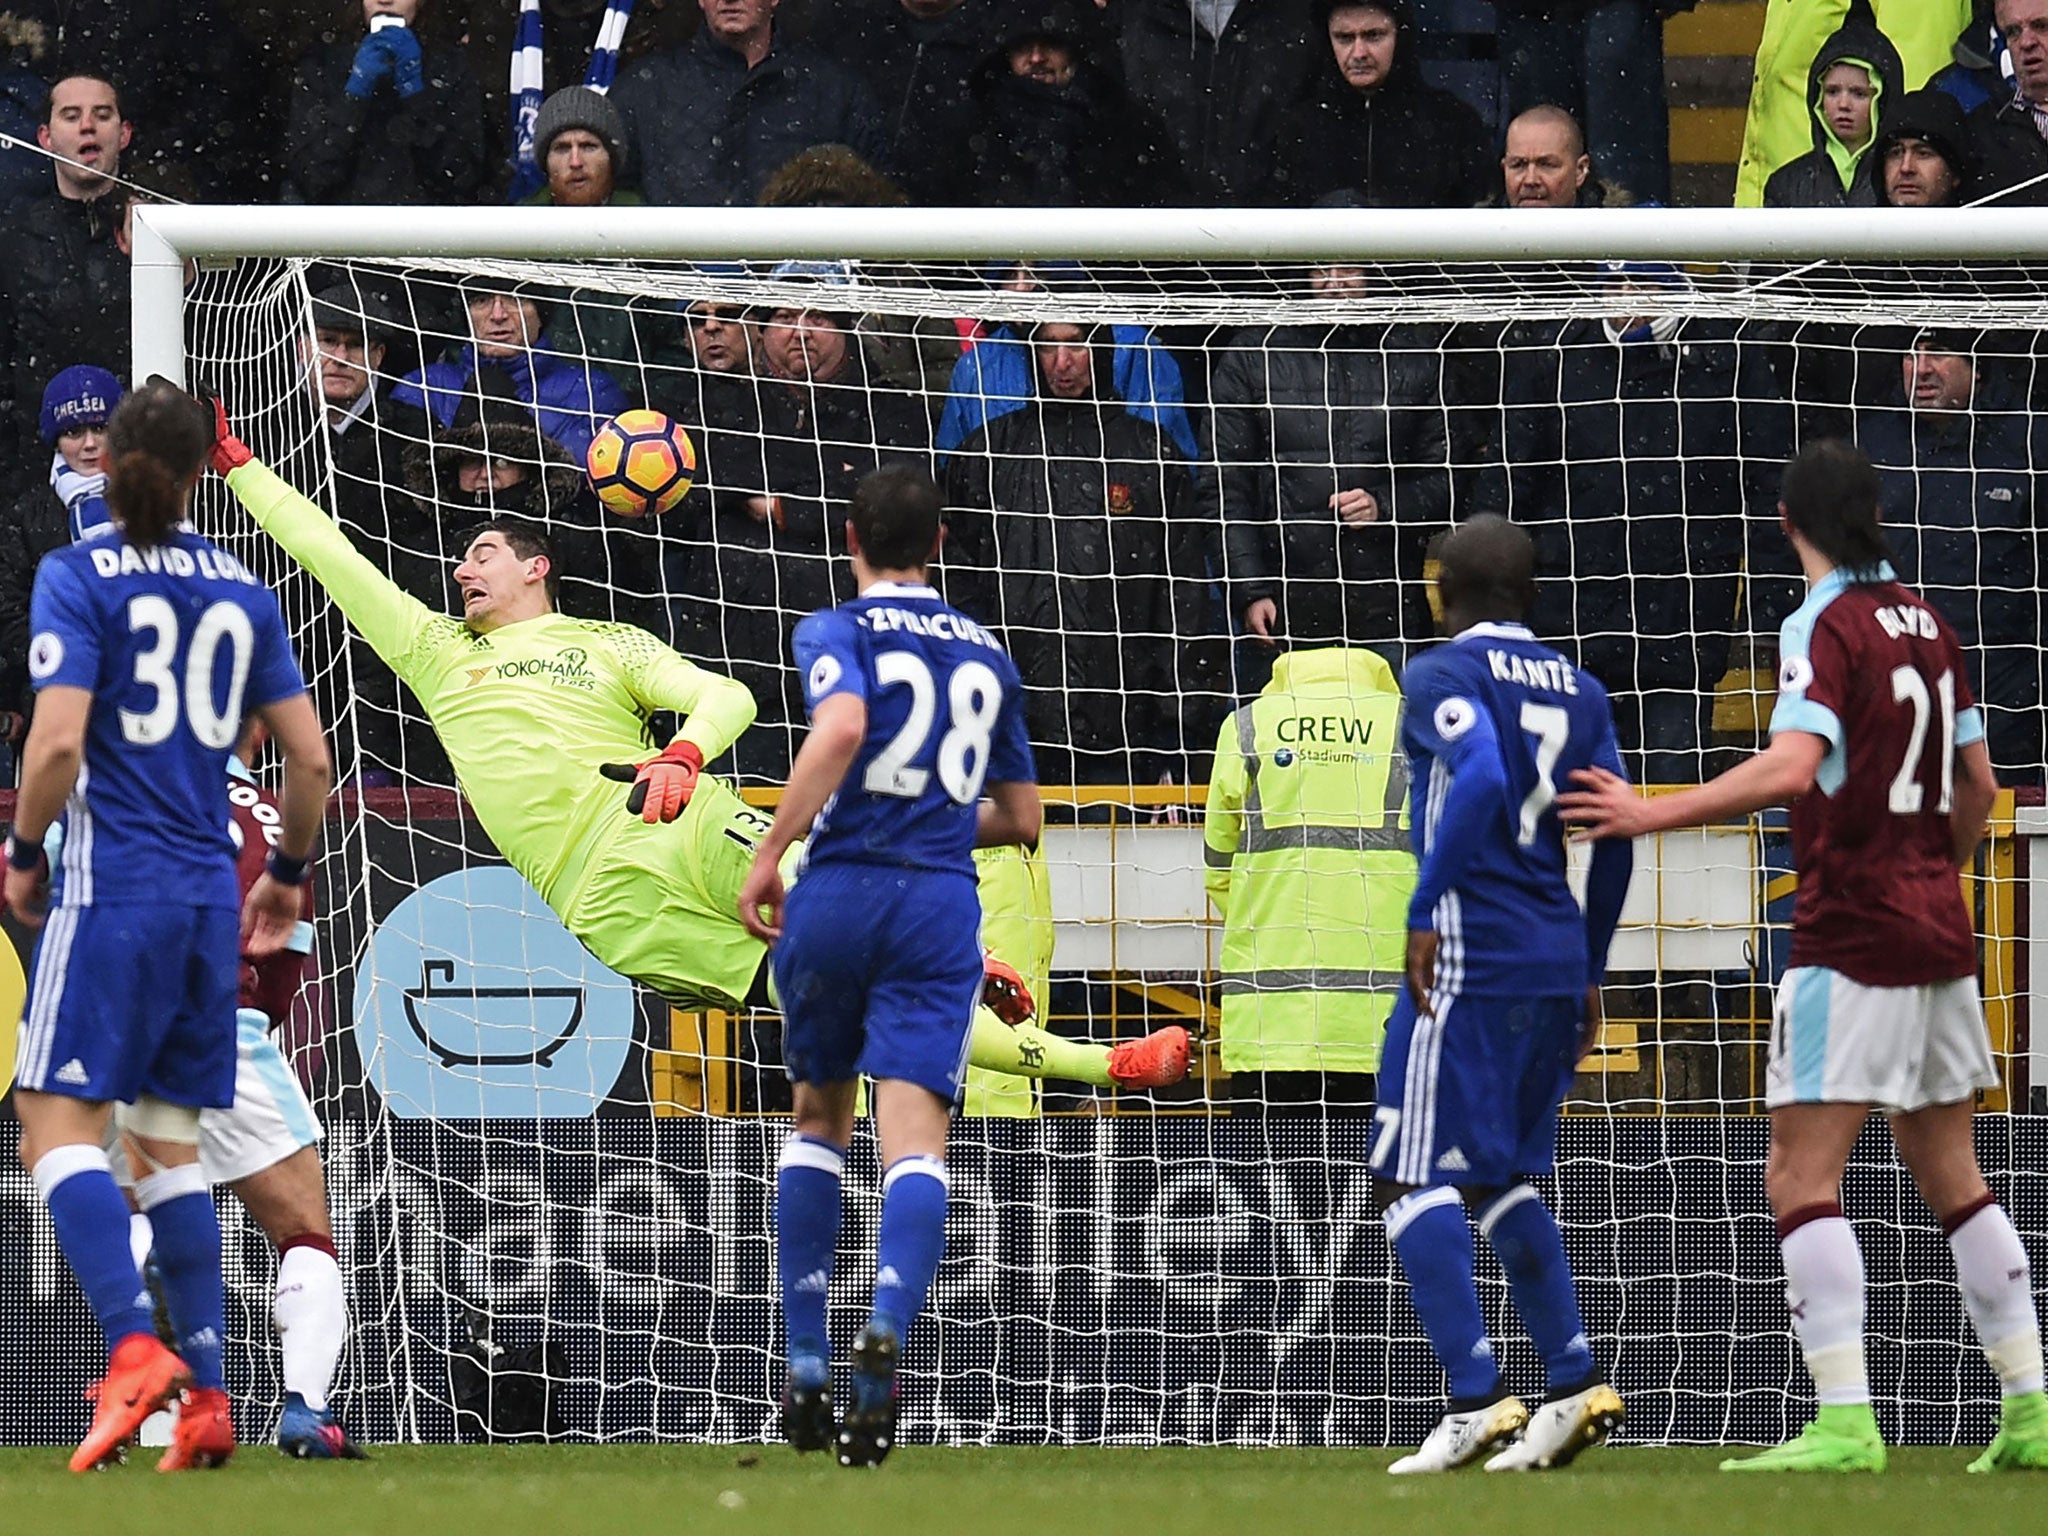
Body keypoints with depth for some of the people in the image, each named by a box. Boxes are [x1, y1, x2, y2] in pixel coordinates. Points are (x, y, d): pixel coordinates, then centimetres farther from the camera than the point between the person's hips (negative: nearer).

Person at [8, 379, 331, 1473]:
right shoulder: (242, 594, 9)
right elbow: (310, 761, 9)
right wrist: (287, 871, 26)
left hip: (112, 884, -5)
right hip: (208, 892, 5)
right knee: (167, 1139, 12)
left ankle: (133, 1343, -25)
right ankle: (206, 1393, 4)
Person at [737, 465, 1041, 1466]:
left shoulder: (836, 632, 3)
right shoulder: (985, 655, 18)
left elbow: (842, 726, -20)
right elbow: (1019, 818, 23)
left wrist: (771, 851, -18)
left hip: (839, 893, -1)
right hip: (942, 909, 1)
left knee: (818, 1120, 19)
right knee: (915, 1140, -9)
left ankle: (807, 1367, 15)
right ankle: (888, 1329, -36)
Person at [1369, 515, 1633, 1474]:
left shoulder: (1443, 675, -5)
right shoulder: (1577, 691, 15)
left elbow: (1481, 778, -23)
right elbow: (1616, 834, 14)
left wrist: (1426, 910, -18)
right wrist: (1588, 974, 21)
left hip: (1466, 956, -7)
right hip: (1557, 959, 7)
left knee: (1414, 1179, -5)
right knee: (1503, 1178, 18)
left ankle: (1476, 1397, -16)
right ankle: (1573, 1384, 11)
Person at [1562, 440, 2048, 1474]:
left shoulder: (1825, 627, -12)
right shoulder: (1924, 622, 11)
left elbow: (1791, 768, -27)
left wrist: (1652, 815, -25)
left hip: (1851, 938, -8)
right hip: (1938, 939, 8)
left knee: (1800, 1175, -7)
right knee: (1949, 1177, 14)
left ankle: (1844, 1422, -16)